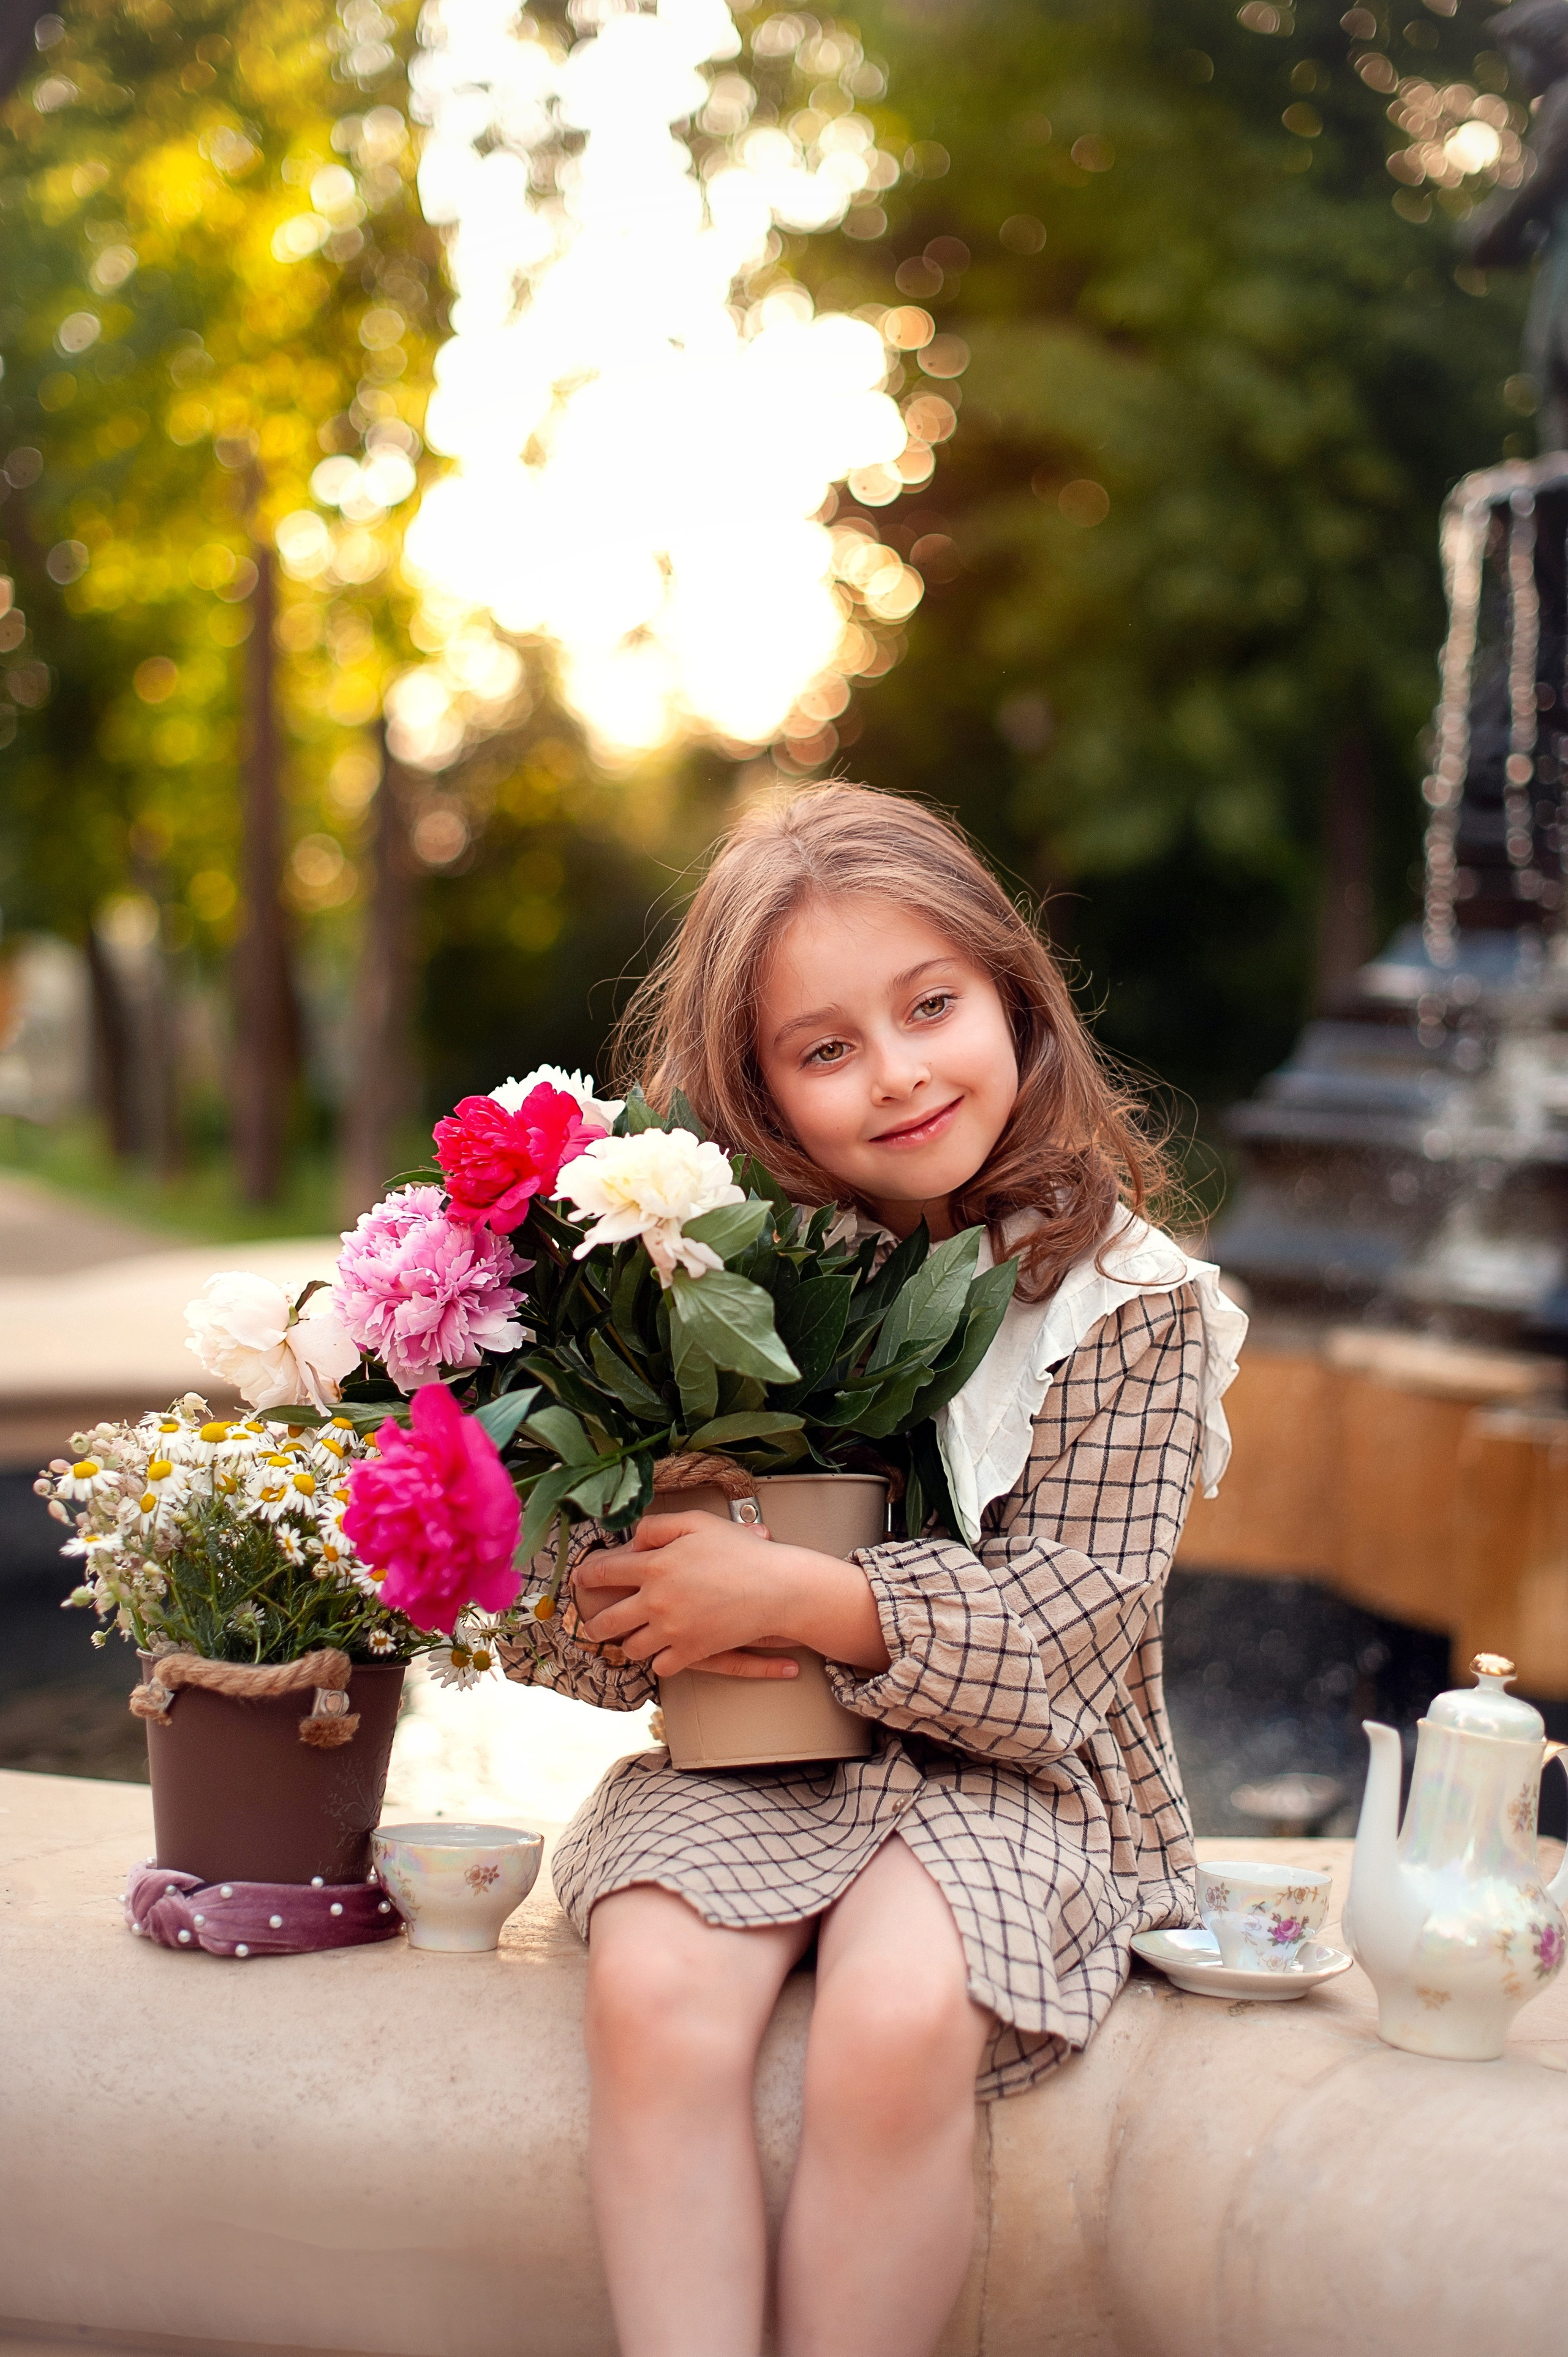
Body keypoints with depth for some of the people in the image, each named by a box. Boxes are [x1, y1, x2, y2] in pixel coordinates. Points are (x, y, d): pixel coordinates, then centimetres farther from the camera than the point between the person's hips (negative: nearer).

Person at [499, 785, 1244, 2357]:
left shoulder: (1127, 1298, -6)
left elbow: (1067, 1629, -12)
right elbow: (556, 1606, 5)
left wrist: (793, 1596, -23)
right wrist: (648, 1622, -19)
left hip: (1005, 1770, -2)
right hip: (742, 1760, 3)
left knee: (897, 2021, -30)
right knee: (652, 1994, -27)